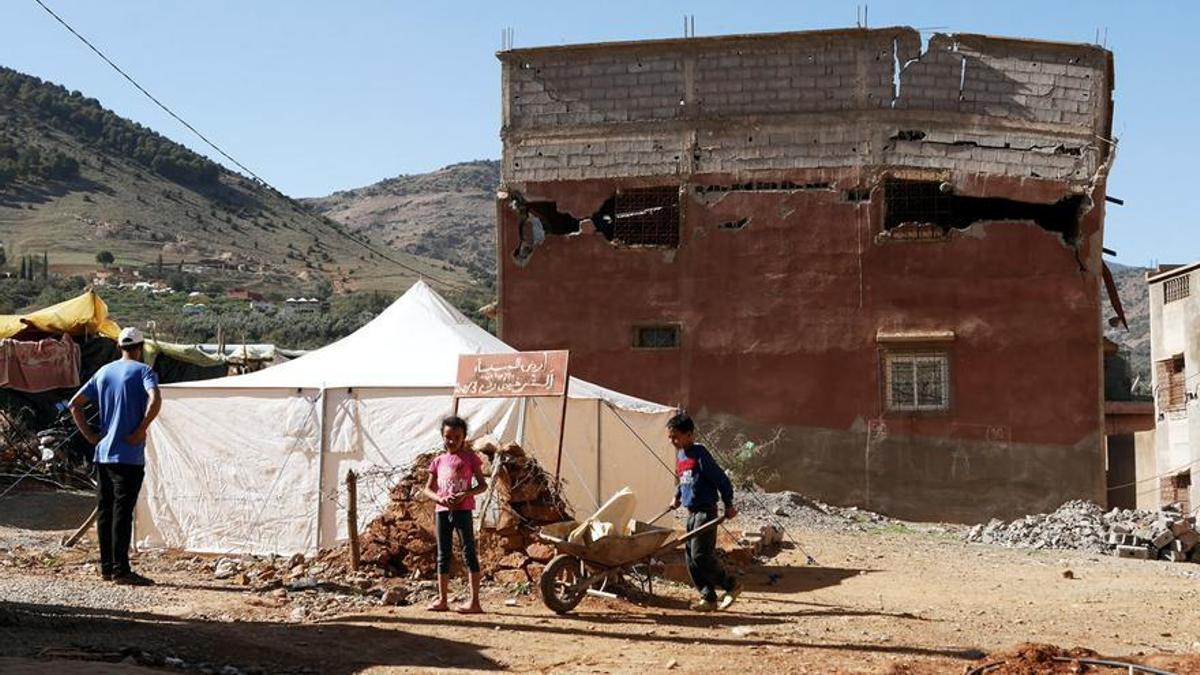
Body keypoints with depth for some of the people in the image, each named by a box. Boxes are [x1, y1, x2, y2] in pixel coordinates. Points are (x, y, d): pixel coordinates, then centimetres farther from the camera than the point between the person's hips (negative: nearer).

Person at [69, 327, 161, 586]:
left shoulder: (104, 372, 14)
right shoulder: (143, 371, -6)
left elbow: (75, 404, 15)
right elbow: (155, 400, -25)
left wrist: (90, 435, 11)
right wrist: (141, 430, -16)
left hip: (103, 453, 6)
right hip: (129, 455, -6)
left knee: (104, 510, 10)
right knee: (122, 511, -6)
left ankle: (106, 567, 16)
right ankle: (121, 570, -6)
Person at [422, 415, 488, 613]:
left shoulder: (469, 457, 0)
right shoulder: (438, 461, 11)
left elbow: (482, 484, 0)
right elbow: (428, 489, 13)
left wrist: (465, 494, -17)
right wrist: (440, 499, -8)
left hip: (463, 509, -5)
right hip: (442, 510, 5)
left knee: (469, 552, -6)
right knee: (443, 555, 9)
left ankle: (475, 601, -7)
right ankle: (442, 599, 16)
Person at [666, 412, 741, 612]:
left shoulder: (700, 454, -15)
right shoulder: (680, 455, 11)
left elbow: (721, 479, -13)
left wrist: (728, 505, -8)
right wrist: (677, 496, 20)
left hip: (705, 511, -9)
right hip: (691, 512, 9)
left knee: (700, 555, -12)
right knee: (691, 557, 5)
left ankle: (731, 584, 4)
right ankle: (708, 597, 10)